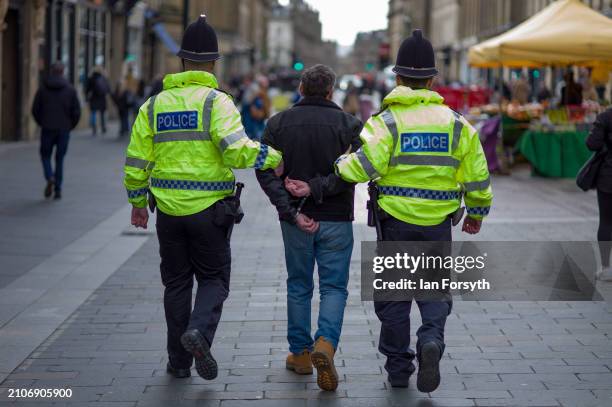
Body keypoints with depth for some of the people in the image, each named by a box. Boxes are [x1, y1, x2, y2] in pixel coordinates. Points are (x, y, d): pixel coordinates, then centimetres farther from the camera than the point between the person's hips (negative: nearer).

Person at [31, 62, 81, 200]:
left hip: (47, 128, -1)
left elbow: (35, 109, -1)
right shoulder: (70, 89, -3)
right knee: (60, 158, 10)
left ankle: (50, 177, -11)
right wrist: (71, 125, 11)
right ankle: (58, 189, 7)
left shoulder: (43, 88, -2)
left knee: (45, 155, 15)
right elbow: (77, 111, -5)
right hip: (64, 129, 1)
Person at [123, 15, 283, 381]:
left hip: (168, 209, 4)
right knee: (214, 279, 10)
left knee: (177, 283, 14)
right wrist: (273, 157, -7)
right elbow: (237, 150, -23)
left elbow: (136, 161, 7)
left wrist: (138, 202, 20)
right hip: (209, 210, -4)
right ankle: (200, 331, -17)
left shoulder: (154, 105, 5)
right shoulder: (216, 101, -9)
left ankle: (179, 361, 17)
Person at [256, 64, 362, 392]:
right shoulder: (347, 124, -4)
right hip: (336, 220, -2)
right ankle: (325, 343, -18)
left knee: (298, 286, 16)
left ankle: (300, 353, 21)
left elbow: (265, 171, -7)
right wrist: (316, 189, -12)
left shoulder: (279, 123, 2)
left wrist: (292, 212, -11)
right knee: (334, 287, 4)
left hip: (295, 221, 2)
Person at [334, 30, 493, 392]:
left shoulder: (387, 121, -8)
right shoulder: (455, 123, 2)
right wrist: (476, 214, 20)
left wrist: (338, 167, -1)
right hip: (439, 224, 2)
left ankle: (398, 368, 16)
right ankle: (431, 340, -15)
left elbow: (363, 166, -22)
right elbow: (476, 175, 5)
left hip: (395, 220, -2)